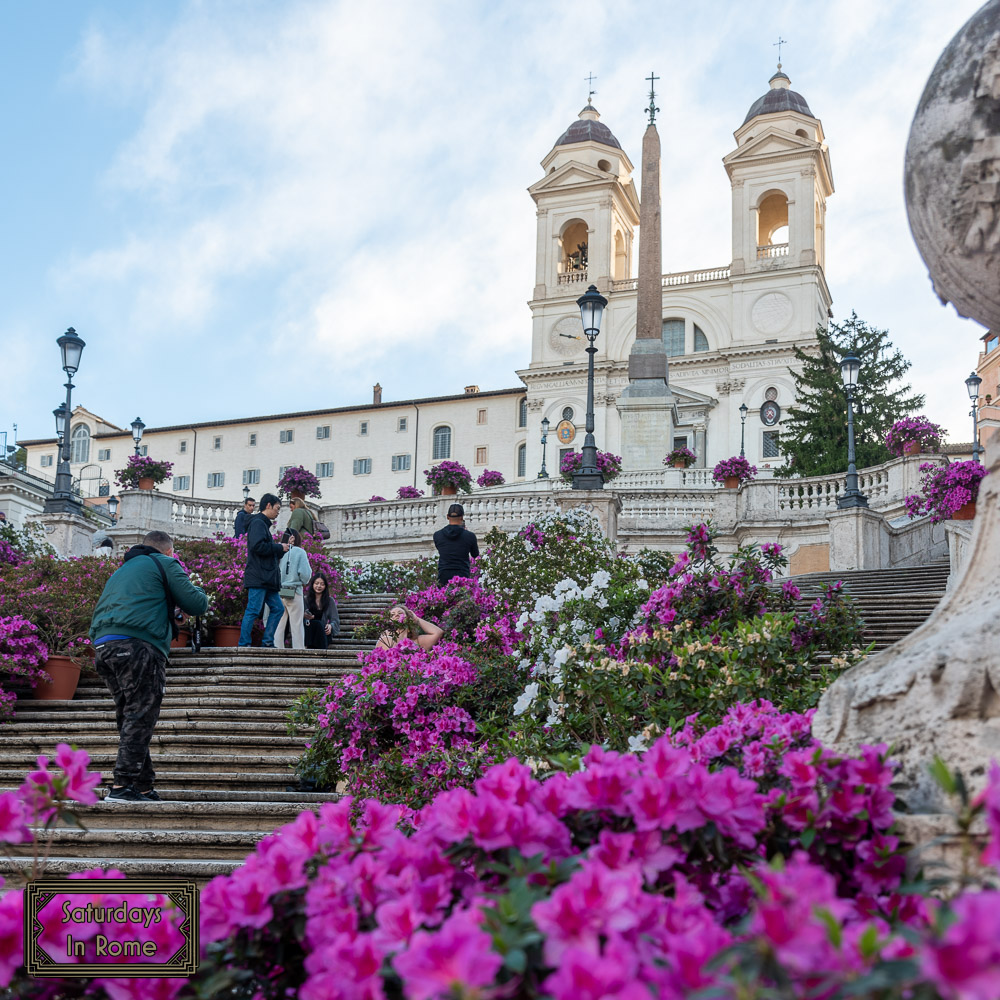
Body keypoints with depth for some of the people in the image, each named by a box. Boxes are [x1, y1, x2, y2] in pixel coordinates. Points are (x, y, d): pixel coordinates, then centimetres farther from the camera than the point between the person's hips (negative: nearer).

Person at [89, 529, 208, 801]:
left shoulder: (122, 570, 32)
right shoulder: (165, 564, 9)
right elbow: (197, 605, 3)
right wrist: (199, 592, 28)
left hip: (103, 646, 8)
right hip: (137, 645, -8)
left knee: (129, 717, 10)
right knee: (140, 717, -9)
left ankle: (143, 785, 9)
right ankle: (122, 785, -16)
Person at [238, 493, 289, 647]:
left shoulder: (264, 524, 24)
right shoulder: (258, 523, -7)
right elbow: (257, 546, -22)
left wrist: (281, 548, 11)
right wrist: (279, 547, -11)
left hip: (266, 579, 10)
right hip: (258, 578, -10)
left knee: (278, 608, 8)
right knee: (253, 610, -10)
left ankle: (267, 642, 10)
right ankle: (243, 644, -7)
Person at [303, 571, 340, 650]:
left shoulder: (330, 601, 10)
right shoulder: (306, 599, 8)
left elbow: (335, 620, 6)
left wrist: (330, 626, -18)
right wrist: (305, 617, -23)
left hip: (324, 633, 0)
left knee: (318, 623, -32)